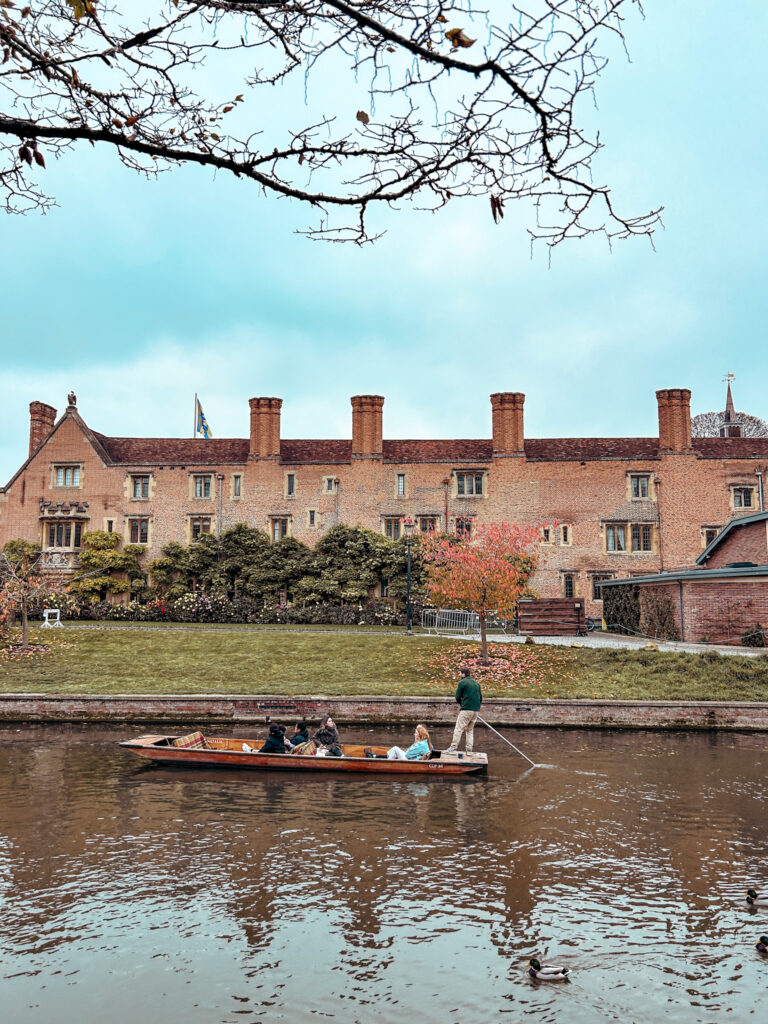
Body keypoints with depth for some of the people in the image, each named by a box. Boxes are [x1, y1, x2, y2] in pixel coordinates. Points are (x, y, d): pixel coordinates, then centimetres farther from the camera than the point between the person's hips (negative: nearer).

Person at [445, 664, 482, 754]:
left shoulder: (462, 682, -4)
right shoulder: (476, 683, 16)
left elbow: (457, 697, -2)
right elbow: (480, 697, 18)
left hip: (466, 709, -7)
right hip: (476, 710, 7)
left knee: (459, 728, -4)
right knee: (470, 730, 15)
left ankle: (453, 747, -8)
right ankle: (469, 749, 12)